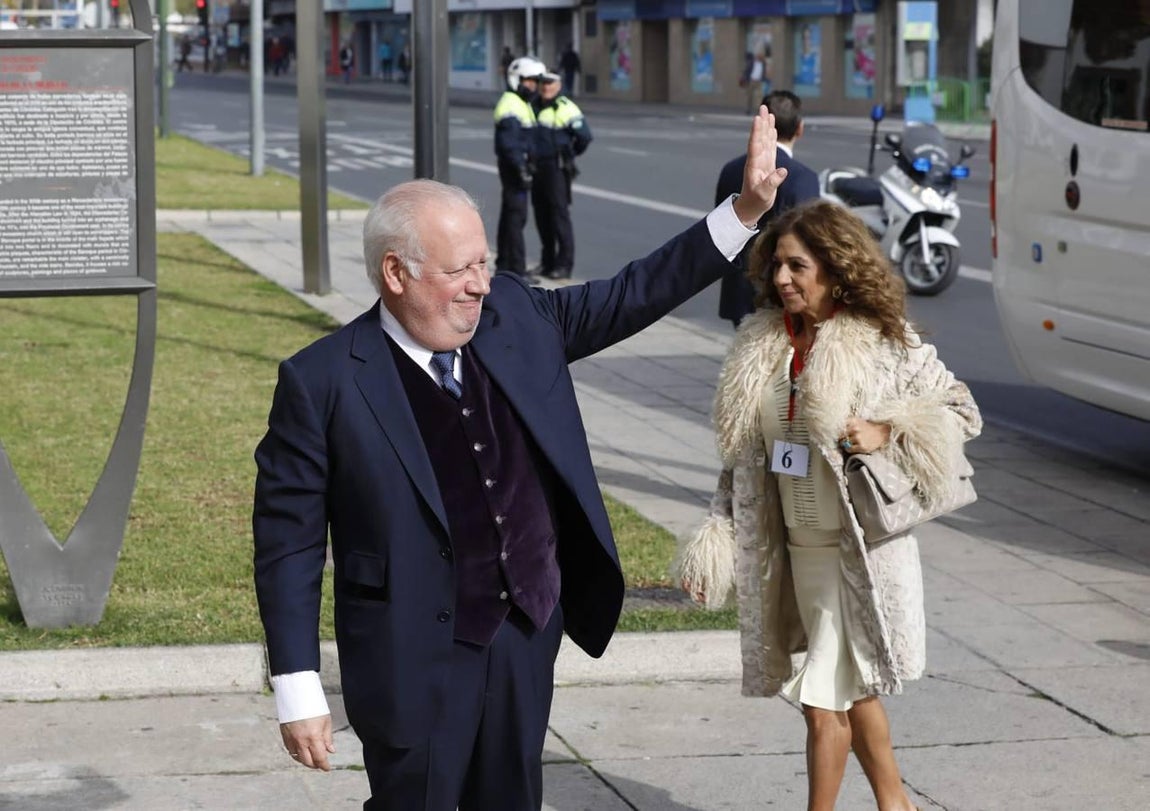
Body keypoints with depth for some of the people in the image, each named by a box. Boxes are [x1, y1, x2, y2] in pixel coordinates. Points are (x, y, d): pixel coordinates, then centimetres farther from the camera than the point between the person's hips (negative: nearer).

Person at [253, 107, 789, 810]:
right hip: (417, 660, -5)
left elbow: (632, 297, 11)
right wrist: (298, 693, -12)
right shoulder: (323, 383, -14)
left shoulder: (514, 316, 0)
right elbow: (288, 544, -11)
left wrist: (747, 209, 4)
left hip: (528, 639, 6)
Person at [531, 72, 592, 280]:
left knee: (560, 214, -7)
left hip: (557, 168, -8)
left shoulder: (566, 109, -10)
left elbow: (584, 136, -12)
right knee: (542, 215, 11)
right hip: (537, 168, 8)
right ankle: (548, 261, 20)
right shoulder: (534, 107, 13)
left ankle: (564, 264, -3)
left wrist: (571, 153, 2)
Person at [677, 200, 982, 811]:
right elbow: (742, 455, 10)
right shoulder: (760, 346, 4)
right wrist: (717, 535, 5)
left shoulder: (887, 344, -12)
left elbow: (964, 412, -6)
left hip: (863, 548, -6)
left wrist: (888, 434, -20)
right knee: (853, 690, 19)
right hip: (798, 548, 6)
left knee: (823, 702, -7)